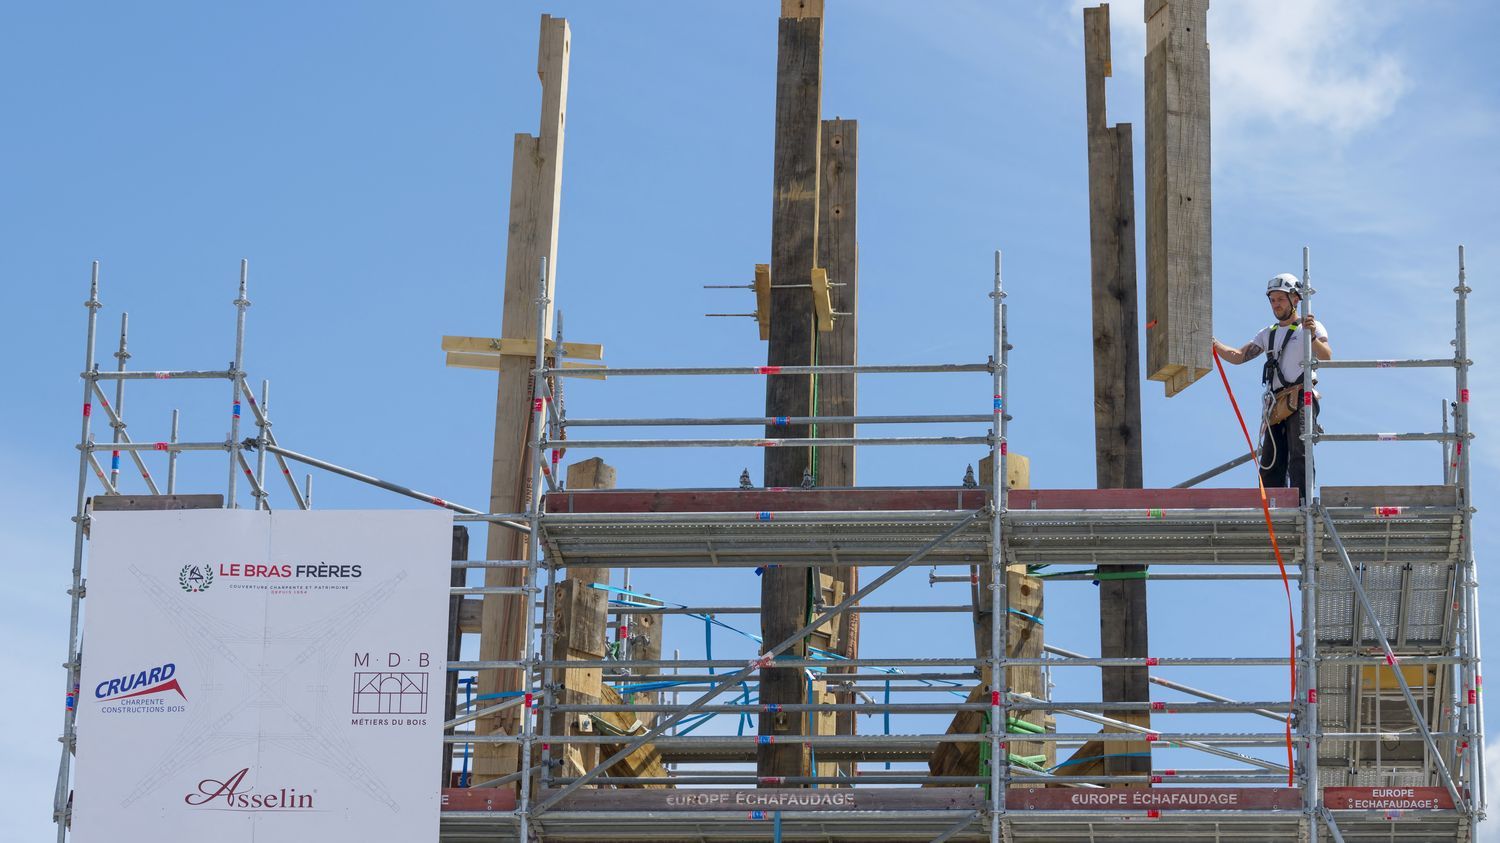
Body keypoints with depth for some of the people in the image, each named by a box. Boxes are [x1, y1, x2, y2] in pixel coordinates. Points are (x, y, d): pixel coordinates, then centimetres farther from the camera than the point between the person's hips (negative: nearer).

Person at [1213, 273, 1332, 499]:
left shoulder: (1311, 327, 6)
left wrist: (1313, 337, -30)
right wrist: (1215, 345, -1)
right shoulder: (1268, 334, 24)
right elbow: (1238, 356, 16)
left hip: (1301, 401, -6)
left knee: (1299, 456, -17)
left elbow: (1326, 358, -11)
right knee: (1270, 463, 2)